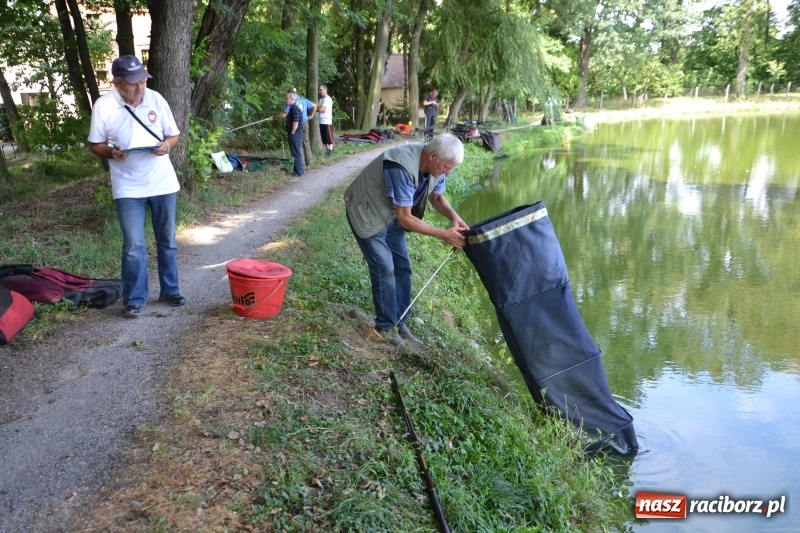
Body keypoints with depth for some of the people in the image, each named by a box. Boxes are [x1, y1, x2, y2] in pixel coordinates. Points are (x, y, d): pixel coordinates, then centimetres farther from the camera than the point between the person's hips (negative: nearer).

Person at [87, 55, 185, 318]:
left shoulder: (156, 99, -4)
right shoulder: (103, 106, -9)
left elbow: (174, 135, 5)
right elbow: (95, 145, -1)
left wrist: (167, 145, -17)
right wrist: (111, 152, -22)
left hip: (163, 183, 3)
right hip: (128, 187, -2)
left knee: (167, 241, 12)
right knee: (134, 246, -4)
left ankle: (170, 291, 27)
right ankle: (135, 299, 10)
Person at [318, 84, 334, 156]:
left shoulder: (328, 99, -10)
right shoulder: (321, 99, 17)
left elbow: (320, 109, -16)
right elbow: (317, 109, 10)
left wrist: (318, 106, 5)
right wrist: (321, 109, -10)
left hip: (327, 121, -8)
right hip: (321, 121, 8)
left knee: (329, 137, -5)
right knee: (324, 138, 9)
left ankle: (330, 150, -3)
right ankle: (327, 150, 14)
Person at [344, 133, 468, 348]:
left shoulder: (435, 166, -13)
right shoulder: (402, 167, -37)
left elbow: (436, 197, 6)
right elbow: (405, 218, -33)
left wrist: (454, 217, -15)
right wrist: (444, 234, -31)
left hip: (391, 215, 8)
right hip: (367, 214, -8)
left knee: (402, 267, 5)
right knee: (384, 269, -12)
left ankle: (398, 323, 16)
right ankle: (385, 326, 3)